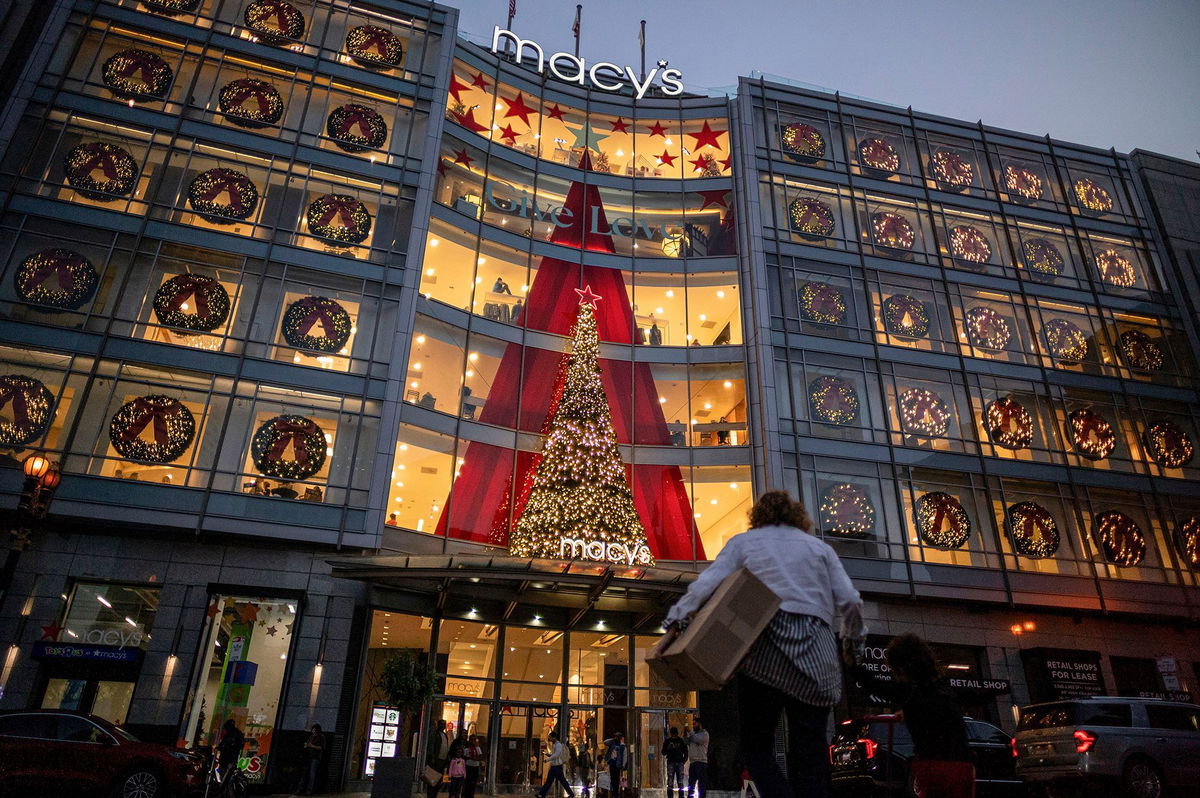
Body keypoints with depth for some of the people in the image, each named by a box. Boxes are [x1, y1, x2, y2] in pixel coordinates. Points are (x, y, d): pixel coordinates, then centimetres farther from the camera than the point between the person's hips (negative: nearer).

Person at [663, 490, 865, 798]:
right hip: (816, 655, 2)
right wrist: (852, 639, 27)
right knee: (809, 753, 6)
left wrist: (675, 623, -1)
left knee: (757, 749, 5)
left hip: (765, 648, -2)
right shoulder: (819, 546, 19)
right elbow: (849, 601, 10)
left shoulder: (743, 542, 15)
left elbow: (706, 584, 0)